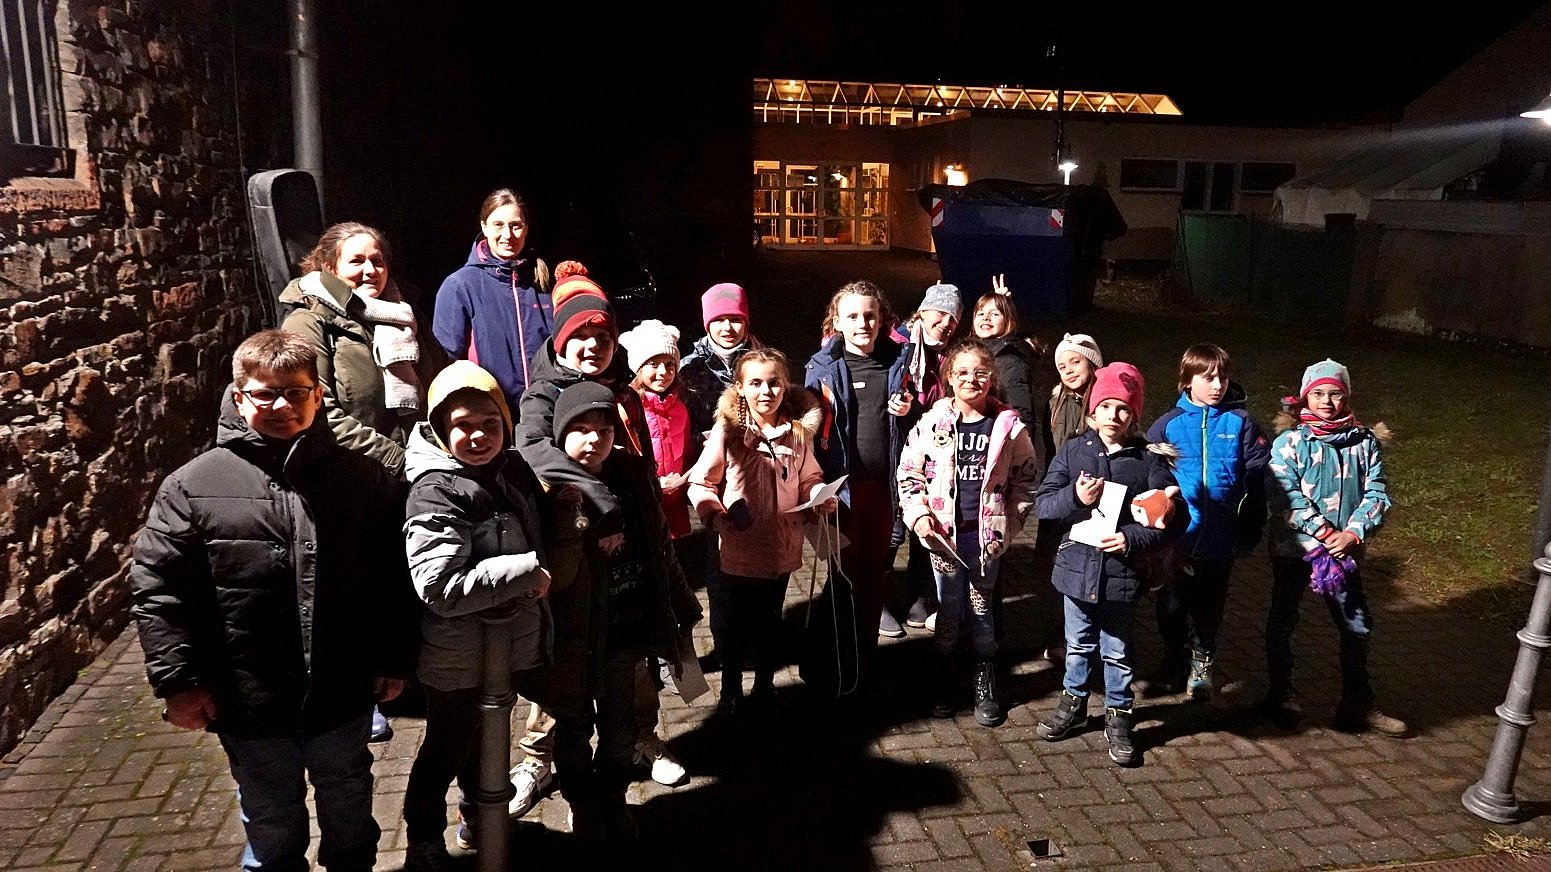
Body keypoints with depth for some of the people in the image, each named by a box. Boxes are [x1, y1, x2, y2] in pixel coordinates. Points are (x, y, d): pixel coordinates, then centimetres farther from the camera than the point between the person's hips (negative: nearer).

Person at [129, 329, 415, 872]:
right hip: (250, 705, -1)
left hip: (344, 694, 1)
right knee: (272, 828, 20)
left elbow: (396, 576, 1)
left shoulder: (362, 478, -4)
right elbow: (156, 587, -5)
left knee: (349, 813, 23)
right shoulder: (193, 486, -7)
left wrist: (395, 660, 1)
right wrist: (179, 682, -8)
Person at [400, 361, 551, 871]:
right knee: (447, 748, 12)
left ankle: (479, 814, 47)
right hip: (458, 652, -6)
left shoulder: (514, 470, 1)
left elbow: (536, 541, 19)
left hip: (512, 637, 7)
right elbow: (440, 587, -30)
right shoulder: (435, 493, -22)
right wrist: (526, 571, -26)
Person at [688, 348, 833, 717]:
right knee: (731, 627, 11)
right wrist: (717, 516, -22)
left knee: (770, 624, 19)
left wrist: (820, 496, -7)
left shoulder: (798, 431, 0)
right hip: (736, 551, -3)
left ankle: (764, 686, 39)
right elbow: (700, 483, -7)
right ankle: (730, 690, 33)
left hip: (780, 551, 3)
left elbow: (809, 478, 13)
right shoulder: (728, 430, -10)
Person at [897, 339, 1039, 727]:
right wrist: (918, 513, -7)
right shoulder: (932, 422, -3)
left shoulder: (1009, 425, -4)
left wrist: (1010, 520, -2)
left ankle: (985, 684, 25)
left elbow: (1026, 478, 5)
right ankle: (945, 679, 26)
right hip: (944, 535, 0)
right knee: (948, 609, 9)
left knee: (982, 608, 9)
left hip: (987, 535, 0)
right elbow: (909, 473, 4)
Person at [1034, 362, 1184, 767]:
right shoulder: (1072, 452, -1)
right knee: (1079, 644, 19)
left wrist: (1131, 539, -19)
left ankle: (1118, 717, 29)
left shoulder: (1149, 460, -6)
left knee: (1117, 651, 12)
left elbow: (1169, 517, -6)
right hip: (1077, 565, 2)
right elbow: (1042, 503, -2)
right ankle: (1073, 702, 38)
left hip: (1121, 571, -2)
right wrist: (1075, 497, -20)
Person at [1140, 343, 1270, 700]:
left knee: (1209, 606, 15)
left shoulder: (1240, 421, -3)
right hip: (1177, 536, 0)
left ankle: (1202, 662, 35)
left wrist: (1253, 525, -2)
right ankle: (1173, 660, 32)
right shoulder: (1169, 423, -4)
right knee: (1171, 606, 11)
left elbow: (1257, 475, -1)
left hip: (1221, 538, 0)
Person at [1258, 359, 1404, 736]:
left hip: (1346, 550, 3)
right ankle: (1281, 694, 29)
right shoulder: (1290, 441, -10)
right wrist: (1323, 532, -23)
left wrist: (1353, 533, -17)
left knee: (1358, 626, 9)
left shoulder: (1365, 442, -1)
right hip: (1293, 548, -3)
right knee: (1283, 620, 10)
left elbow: (1376, 493, -3)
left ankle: (1358, 705, 24)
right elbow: (1285, 493, -18)